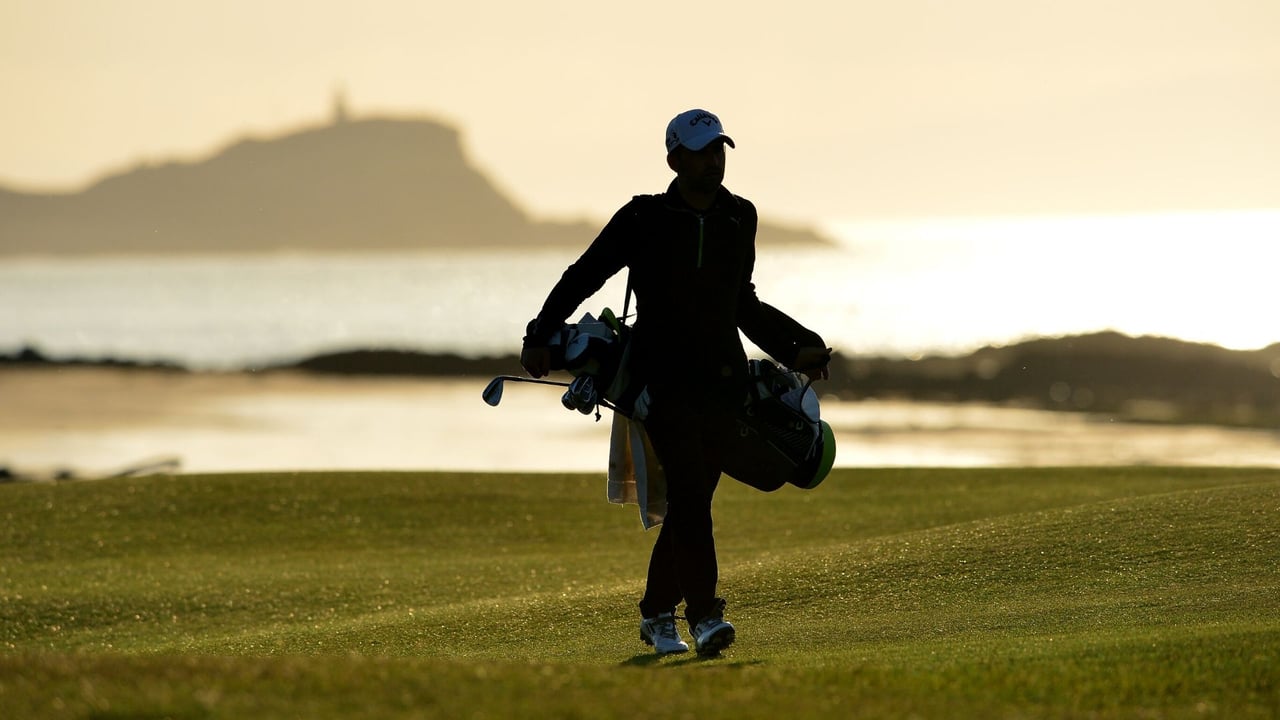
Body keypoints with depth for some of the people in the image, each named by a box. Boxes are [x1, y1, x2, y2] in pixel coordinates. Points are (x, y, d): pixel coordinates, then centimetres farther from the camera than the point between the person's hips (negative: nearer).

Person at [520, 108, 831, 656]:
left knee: (692, 499, 4)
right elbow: (582, 277, 6)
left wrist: (797, 347, 23)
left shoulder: (739, 219, 14)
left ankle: (657, 614, 17)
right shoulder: (643, 219, 0)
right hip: (664, 378, -4)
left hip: (722, 380, 4)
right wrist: (539, 338, -1)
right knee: (689, 493, -18)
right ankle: (704, 615, -23)